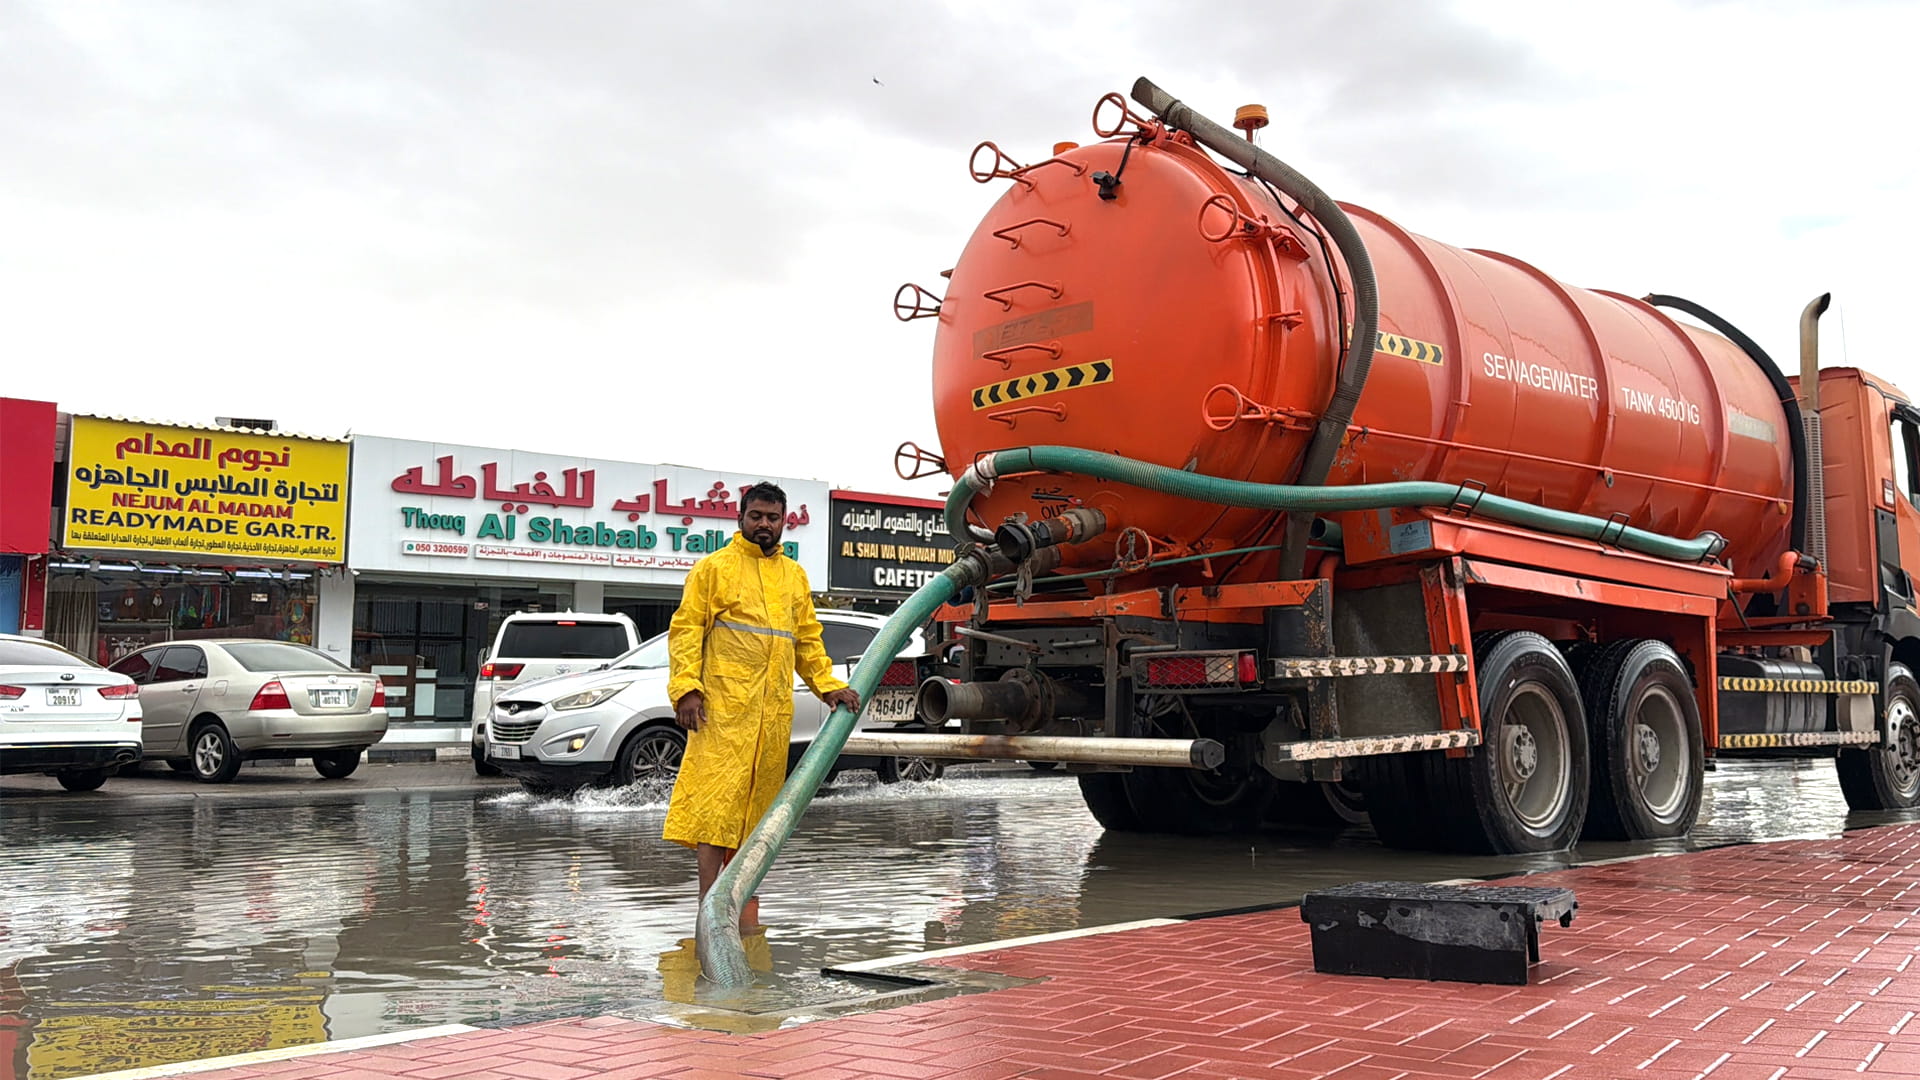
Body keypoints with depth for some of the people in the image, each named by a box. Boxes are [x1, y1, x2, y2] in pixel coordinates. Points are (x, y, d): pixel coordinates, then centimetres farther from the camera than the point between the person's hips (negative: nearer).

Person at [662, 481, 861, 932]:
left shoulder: (794, 576, 20)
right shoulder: (714, 567, 4)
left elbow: (808, 640, 24)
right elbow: (686, 629, -1)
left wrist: (829, 685, 11)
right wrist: (686, 686, -13)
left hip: (775, 709, 5)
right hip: (723, 703, -5)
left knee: (756, 806, 7)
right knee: (716, 800, -11)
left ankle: (745, 903, 14)